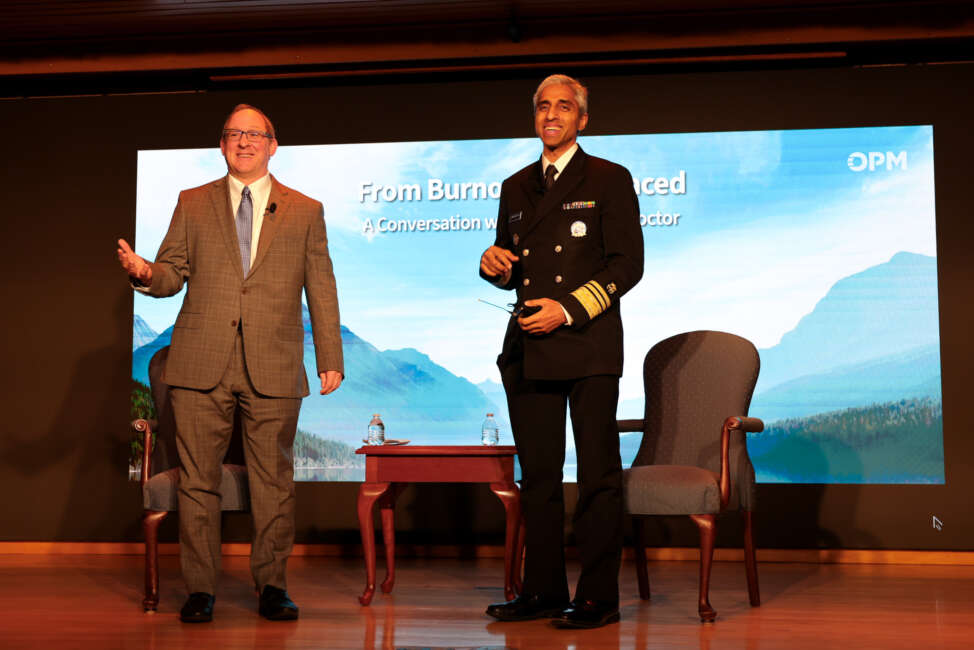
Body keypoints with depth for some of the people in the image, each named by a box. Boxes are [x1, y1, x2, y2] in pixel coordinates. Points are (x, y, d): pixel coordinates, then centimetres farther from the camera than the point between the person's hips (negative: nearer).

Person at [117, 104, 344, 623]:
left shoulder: (306, 211, 13)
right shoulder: (192, 204, 15)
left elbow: (321, 290, 10)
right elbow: (172, 274, 10)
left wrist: (330, 359, 4)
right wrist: (144, 272, -13)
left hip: (273, 368, 0)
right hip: (200, 365, 1)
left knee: (273, 481, 2)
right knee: (198, 480, 1)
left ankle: (271, 585, 14)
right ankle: (200, 588, 11)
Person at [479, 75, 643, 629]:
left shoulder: (609, 180, 3)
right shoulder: (517, 187, 19)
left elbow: (627, 264, -5)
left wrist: (569, 308, -14)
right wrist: (495, 265, 0)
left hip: (588, 345, -5)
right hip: (528, 349, 5)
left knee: (599, 474, -3)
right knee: (538, 475, 8)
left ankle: (599, 598, 3)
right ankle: (544, 590, 16)